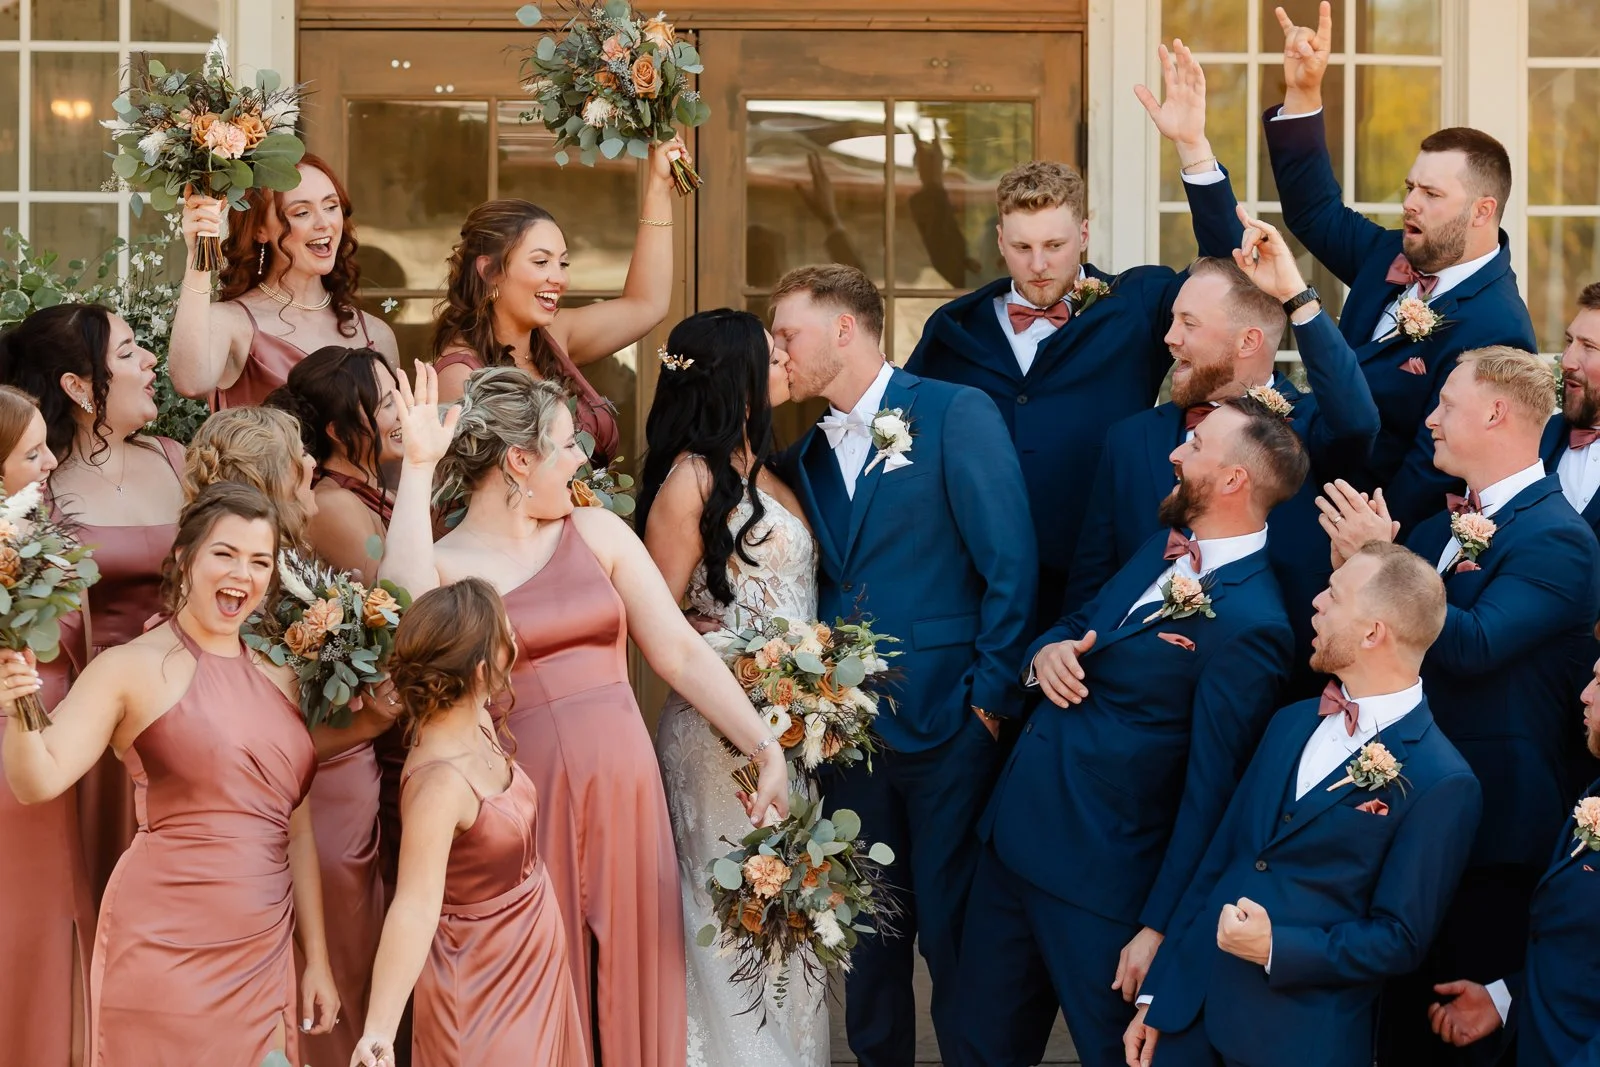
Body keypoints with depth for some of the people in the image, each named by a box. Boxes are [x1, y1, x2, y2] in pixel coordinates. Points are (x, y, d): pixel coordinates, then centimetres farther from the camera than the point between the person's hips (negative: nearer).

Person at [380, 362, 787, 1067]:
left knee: (630, 993, 7)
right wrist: (418, 468, -19)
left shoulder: (597, 533, 8)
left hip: (625, 797, 3)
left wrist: (765, 747, -3)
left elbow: (681, 652, 6)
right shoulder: (445, 562, -1)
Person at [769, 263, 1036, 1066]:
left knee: (954, 932, 1)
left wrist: (989, 698, -12)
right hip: (848, 726, 6)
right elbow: (817, 587, 14)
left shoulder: (957, 415, -5)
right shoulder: (807, 455, 13)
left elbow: (1010, 566, -10)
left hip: (946, 727, -6)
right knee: (869, 932, 12)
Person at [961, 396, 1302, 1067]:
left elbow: (1210, 790, -18)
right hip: (1013, 836, 8)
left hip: (1098, 883, -8)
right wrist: (1047, 651, -4)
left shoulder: (1250, 624, -20)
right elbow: (1081, 622, 21)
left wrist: (1158, 927, -16)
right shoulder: (1164, 548, 8)